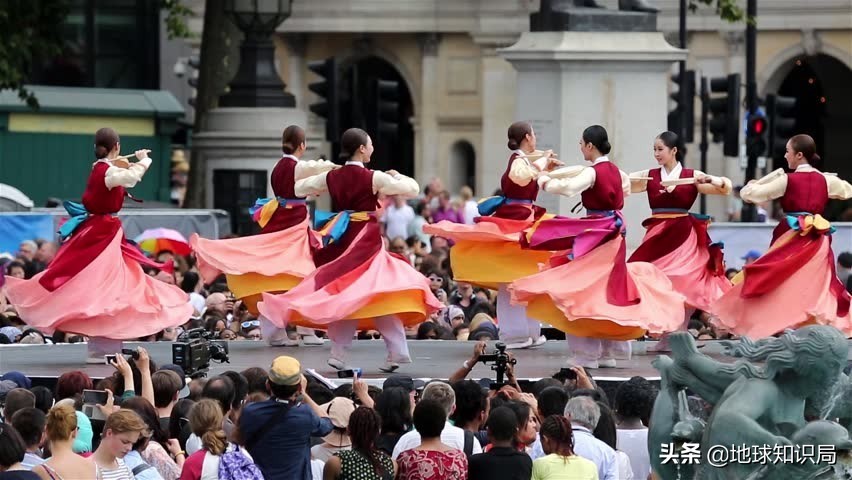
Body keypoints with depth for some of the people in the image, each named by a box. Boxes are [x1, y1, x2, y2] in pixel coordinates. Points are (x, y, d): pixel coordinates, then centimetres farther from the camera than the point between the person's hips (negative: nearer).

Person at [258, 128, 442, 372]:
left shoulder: (332, 177, 4)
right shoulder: (373, 178, -9)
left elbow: (299, 188, 18)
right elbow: (413, 188, -4)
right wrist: (396, 176, 15)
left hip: (340, 241, 4)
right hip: (367, 239, -4)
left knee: (342, 296, 8)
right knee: (380, 296, -4)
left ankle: (339, 354, 4)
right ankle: (396, 351, -9)